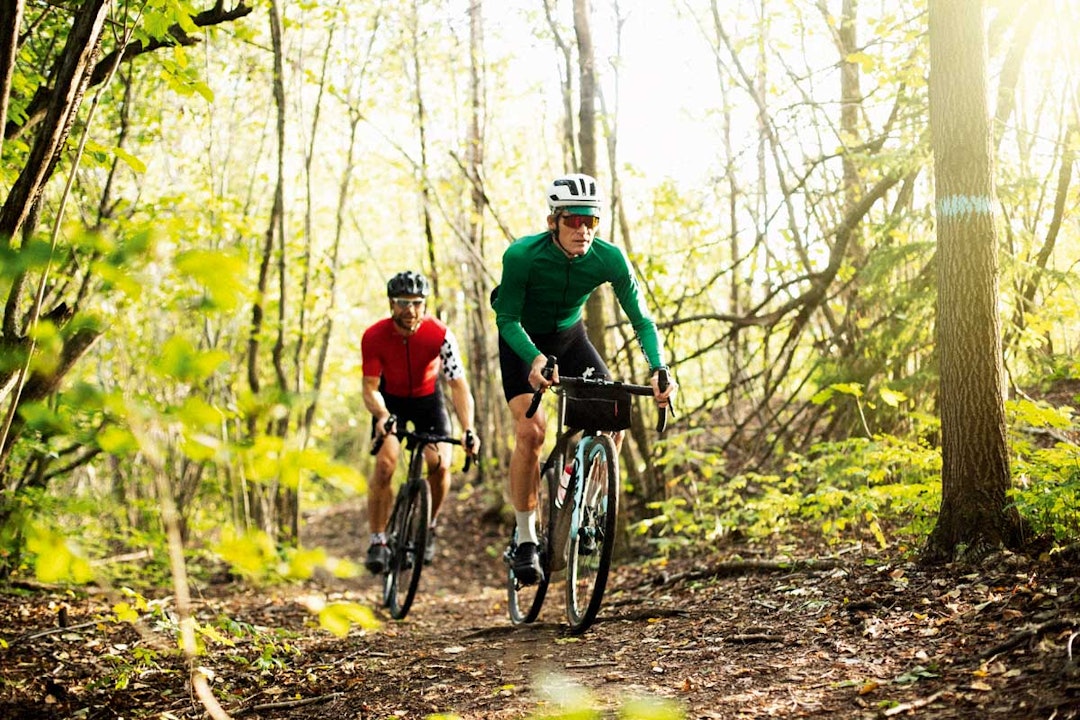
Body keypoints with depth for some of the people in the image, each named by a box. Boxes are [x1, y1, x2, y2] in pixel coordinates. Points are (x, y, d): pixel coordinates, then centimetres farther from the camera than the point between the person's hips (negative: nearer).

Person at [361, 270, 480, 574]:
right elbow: (370, 387, -23)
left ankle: (428, 528, 10)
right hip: (390, 401, 0)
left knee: (441, 466, -17)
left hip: (427, 398, 0)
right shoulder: (374, 337, -25)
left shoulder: (439, 334, -28)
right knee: (384, 465, -20)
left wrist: (468, 429, -43)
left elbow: (459, 384, -29)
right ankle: (378, 542, -9)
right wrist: (382, 417, -44)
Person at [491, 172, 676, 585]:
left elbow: (641, 319, -17)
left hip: (570, 337, 3)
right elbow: (507, 319, -24)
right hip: (522, 341, -3)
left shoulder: (609, 259, -23)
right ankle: (525, 539, -8)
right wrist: (535, 359, -44)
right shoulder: (522, 255, -30)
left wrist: (658, 368, -35)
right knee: (530, 431, -21)